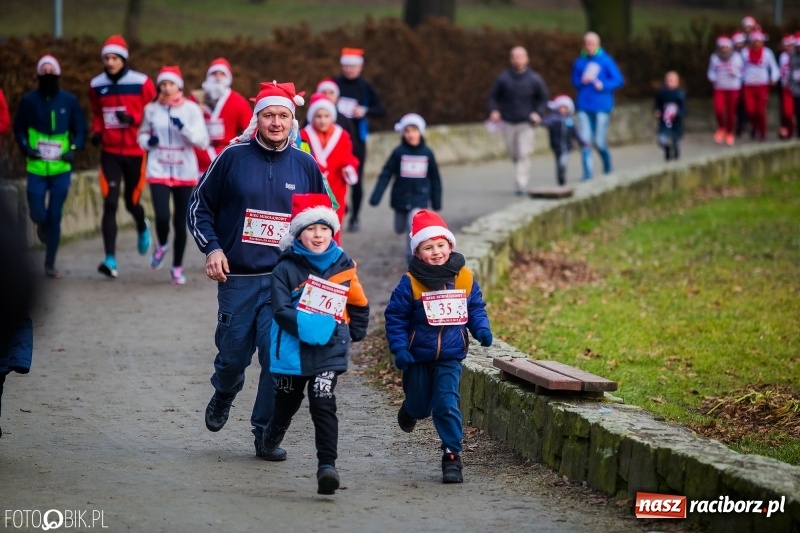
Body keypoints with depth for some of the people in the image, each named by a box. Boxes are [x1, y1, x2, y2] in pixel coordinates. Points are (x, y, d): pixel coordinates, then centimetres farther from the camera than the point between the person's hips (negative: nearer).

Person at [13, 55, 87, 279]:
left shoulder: (69, 100, 1)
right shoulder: (29, 100, 0)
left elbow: (80, 129, 9)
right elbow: (19, 128, 9)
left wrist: (74, 149, -7)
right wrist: (26, 147, -8)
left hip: (61, 169, 0)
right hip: (36, 168, 0)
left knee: (55, 217, 1)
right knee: (38, 214, -4)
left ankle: (50, 264, 12)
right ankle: (42, 225, 36)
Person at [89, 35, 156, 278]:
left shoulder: (141, 83, -7)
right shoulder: (96, 85, 4)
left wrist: (133, 119, -19)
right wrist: (97, 131, 3)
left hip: (135, 151, -2)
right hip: (110, 152, 2)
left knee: (131, 202, 9)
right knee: (110, 204, -9)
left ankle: (142, 228, 47)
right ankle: (110, 260, -12)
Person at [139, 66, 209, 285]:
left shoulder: (191, 109, -2)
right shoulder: (151, 109, 3)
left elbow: (203, 141, -6)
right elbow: (142, 135, 17)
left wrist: (184, 128, -22)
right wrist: (148, 141, -6)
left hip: (185, 173, 0)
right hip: (158, 171, 0)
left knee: (181, 222, 4)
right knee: (162, 216, -16)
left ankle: (177, 267, 21)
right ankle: (161, 245, 18)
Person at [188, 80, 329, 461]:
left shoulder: (306, 166, 5)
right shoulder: (233, 157, -2)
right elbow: (199, 205, 6)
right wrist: (212, 248, -7)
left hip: (285, 282, 1)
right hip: (237, 278, 0)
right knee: (233, 355, 7)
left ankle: (267, 433, 2)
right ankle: (224, 394, 41)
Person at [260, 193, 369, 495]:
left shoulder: (344, 268, 3)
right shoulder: (286, 270, -6)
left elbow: (359, 306, 16)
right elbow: (281, 310, -14)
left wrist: (354, 334, 11)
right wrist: (309, 326, -22)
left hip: (329, 351, 0)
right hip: (292, 349, 0)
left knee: (324, 405, -14)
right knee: (287, 401, 20)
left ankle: (327, 465, -19)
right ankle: (273, 435, 52)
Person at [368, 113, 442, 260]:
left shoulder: (427, 153, -6)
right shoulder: (399, 152, -10)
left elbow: (435, 178, 5)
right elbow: (386, 175, -10)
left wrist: (436, 202, 9)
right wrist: (376, 197, -16)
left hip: (419, 198, -1)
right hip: (401, 197, 1)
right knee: (400, 229, 15)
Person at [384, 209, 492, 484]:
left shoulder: (464, 278, -3)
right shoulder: (411, 283, -11)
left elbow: (476, 308, 9)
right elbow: (395, 317, -6)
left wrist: (482, 329, -9)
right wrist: (399, 348, -14)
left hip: (450, 358, 0)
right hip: (418, 357, 0)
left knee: (447, 405, -9)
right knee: (420, 405, 15)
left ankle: (452, 456, -2)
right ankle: (410, 410, 53)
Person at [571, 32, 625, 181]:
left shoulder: (606, 61, -2)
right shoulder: (579, 61, 8)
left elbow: (619, 80, -3)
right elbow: (574, 81, 18)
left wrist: (603, 85, -18)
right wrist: (582, 81, -4)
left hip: (601, 106, -3)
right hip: (584, 106, 3)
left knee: (599, 141, -1)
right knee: (585, 140, -6)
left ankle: (607, 163, 27)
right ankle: (588, 171, -1)